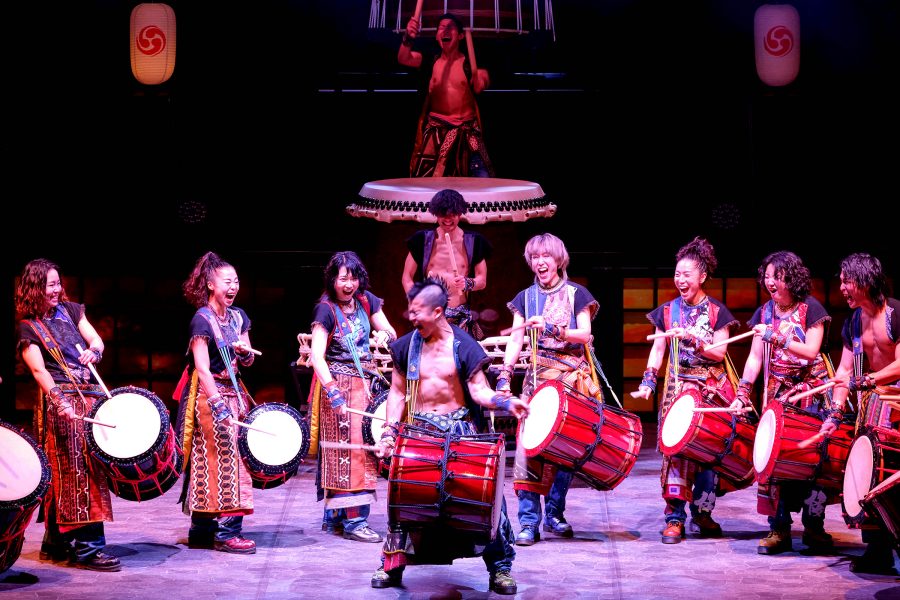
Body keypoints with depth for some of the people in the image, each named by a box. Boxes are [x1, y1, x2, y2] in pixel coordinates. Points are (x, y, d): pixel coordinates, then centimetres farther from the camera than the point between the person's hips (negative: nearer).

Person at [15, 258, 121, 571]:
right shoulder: (28, 328, -3)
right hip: (62, 403, -6)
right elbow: (39, 371, -13)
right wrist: (59, 402, -27)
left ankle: (57, 542, 19)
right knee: (77, 472, -9)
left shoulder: (70, 310, 14)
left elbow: (96, 340, 11)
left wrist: (92, 351, -14)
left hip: (91, 397, 6)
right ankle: (87, 548, -10)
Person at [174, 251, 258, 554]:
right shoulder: (202, 320, -12)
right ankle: (226, 532, -7)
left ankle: (202, 529, 14)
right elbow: (202, 368, -18)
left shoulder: (238, 316, 10)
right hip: (209, 393, -7)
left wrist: (245, 351, -7)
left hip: (232, 391, 7)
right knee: (226, 457, -10)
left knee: (206, 461, 10)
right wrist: (218, 404, -25)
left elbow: (247, 361, 16)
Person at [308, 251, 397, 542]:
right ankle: (353, 521, -8)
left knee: (364, 446, 8)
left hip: (365, 381, 7)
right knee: (348, 451, -9)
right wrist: (332, 390, -32)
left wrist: (384, 335, -15)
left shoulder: (366, 300, 5)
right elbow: (317, 355, -21)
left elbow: (391, 332, 10)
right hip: (340, 384, -7)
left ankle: (334, 517, 17)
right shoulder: (326, 310, -13)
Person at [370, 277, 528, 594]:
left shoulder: (464, 347, -7)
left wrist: (506, 402, -30)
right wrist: (390, 432, -1)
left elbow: (479, 391, -11)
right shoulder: (407, 346, 2)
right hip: (419, 431, 2)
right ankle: (392, 565, 12)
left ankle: (499, 568, 3)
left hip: (460, 430, -2)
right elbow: (398, 392, 9)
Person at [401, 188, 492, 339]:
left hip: (461, 317, 0)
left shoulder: (473, 242, 7)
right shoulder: (423, 240, 6)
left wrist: (467, 283, -12)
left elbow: (482, 281, 10)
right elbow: (407, 277, 10)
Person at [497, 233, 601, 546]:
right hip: (537, 375, 1)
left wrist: (552, 329, -20)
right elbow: (516, 339, 4)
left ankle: (554, 513, 12)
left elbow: (584, 335, -5)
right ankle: (529, 522, -10)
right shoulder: (526, 297, 12)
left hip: (572, 376, -1)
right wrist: (505, 374, -9)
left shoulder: (576, 293, 5)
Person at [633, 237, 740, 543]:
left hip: (712, 388, -1)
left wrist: (692, 337, -18)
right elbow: (658, 349, 8)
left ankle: (702, 514, 12)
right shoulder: (668, 311, 8)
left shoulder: (717, 311, 1)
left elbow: (719, 352, -5)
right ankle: (675, 517, -6)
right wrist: (648, 382, -4)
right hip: (679, 388, 1)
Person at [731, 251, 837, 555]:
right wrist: (742, 393, -5)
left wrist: (775, 337, -22)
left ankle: (814, 526, 6)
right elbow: (755, 356, 4)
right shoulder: (764, 312, 7)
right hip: (778, 392, 3)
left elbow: (811, 351, -13)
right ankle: (779, 528, -1)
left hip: (812, 392, -3)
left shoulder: (810, 308, -5)